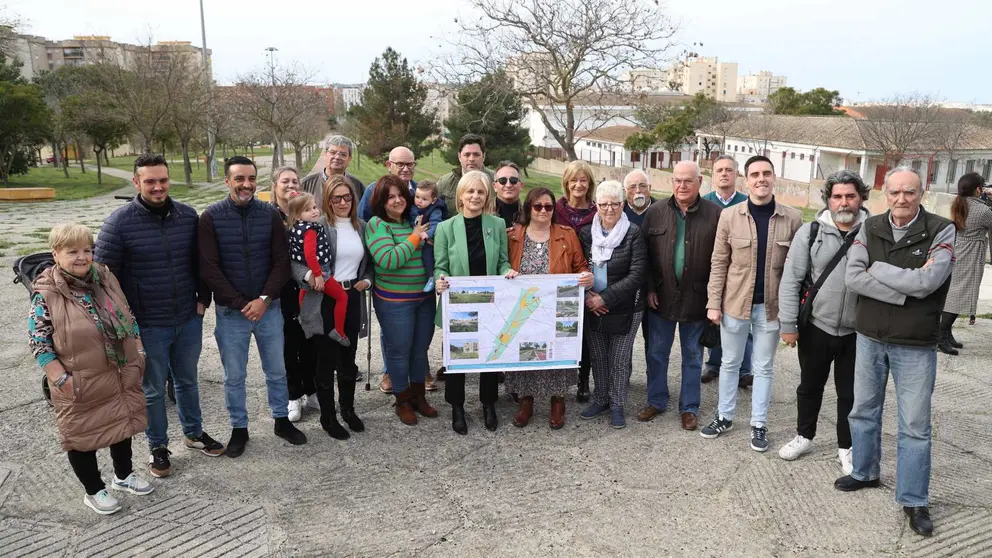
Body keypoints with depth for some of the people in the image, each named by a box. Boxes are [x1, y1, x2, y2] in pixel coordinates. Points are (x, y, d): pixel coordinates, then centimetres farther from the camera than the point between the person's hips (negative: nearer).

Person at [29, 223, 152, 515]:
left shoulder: (106, 279, 1)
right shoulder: (47, 294, -15)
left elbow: (129, 318, 11)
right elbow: (38, 343, -12)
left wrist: (139, 356, 7)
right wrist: (62, 379, -16)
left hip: (122, 377, 5)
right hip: (80, 387, -5)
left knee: (123, 424, 19)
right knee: (82, 436, 10)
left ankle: (123, 475, 41)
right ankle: (94, 491, 29)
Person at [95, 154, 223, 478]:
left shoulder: (188, 216, -1)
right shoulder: (119, 223, -13)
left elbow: (200, 261, 10)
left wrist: (203, 298, 4)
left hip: (188, 319, 3)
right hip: (147, 325, -3)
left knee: (188, 381, 20)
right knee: (153, 389, 12)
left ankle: (194, 433, 40)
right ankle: (158, 447, 30)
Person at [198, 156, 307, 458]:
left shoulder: (270, 214, -2)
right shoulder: (211, 217, -7)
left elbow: (281, 262, -3)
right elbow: (209, 268, -10)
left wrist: (265, 299, -14)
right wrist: (240, 303, -14)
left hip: (268, 307, 2)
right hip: (231, 311, -1)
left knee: (277, 370, 14)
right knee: (234, 376, 10)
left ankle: (282, 420, 32)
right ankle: (239, 429, 27)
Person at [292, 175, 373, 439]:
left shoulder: (361, 226, 8)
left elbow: (368, 263, 18)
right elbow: (294, 261, -14)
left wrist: (366, 280, 0)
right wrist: (309, 275, -32)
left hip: (352, 299, 5)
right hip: (324, 301, -5)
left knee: (348, 358, 15)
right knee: (327, 360, 5)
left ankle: (348, 408, 34)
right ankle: (328, 417, 20)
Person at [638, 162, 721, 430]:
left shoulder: (715, 214, -5)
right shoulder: (655, 212, -1)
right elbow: (644, 253, 1)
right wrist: (649, 288, -4)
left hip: (696, 298, -1)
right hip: (661, 297, 2)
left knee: (693, 356, 13)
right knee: (657, 353, 13)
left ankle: (689, 407, 27)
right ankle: (656, 401, 30)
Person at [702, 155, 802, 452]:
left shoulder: (793, 218, -4)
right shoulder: (729, 216, -5)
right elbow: (718, 263, -2)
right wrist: (713, 303, -5)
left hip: (771, 305, 0)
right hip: (735, 303, 0)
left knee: (763, 367, 12)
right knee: (730, 363, 14)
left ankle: (759, 424, 25)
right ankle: (725, 416, 31)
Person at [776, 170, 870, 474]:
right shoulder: (810, 232, -5)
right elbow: (790, 280, -4)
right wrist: (788, 324, -7)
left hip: (857, 333, 0)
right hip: (815, 328, 1)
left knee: (850, 393, 12)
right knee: (810, 386, 17)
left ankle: (847, 448, 29)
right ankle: (804, 436, 36)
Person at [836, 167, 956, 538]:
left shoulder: (941, 231, -10)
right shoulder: (870, 228, 0)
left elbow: (926, 283, -23)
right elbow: (853, 278, -12)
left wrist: (877, 269, -13)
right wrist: (905, 290, -20)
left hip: (915, 346, -3)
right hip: (869, 338, 4)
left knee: (915, 425, 5)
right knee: (863, 410, 17)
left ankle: (914, 500, 18)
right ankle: (865, 472, 38)